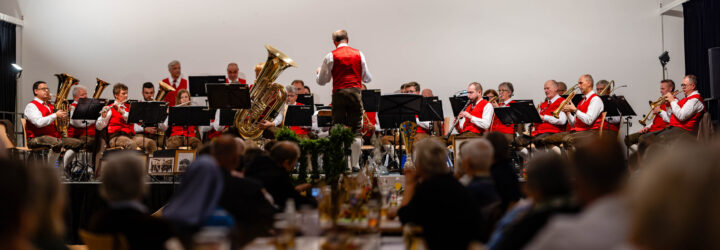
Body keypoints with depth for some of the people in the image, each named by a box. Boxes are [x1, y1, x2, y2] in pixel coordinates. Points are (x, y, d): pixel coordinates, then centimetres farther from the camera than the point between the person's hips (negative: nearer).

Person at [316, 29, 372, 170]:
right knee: (356, 130, 5)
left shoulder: (331, 56, 0)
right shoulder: (358, 54, 8)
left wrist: (317, 72, 25)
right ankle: (355, 164, 4)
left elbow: (321, 81, 4)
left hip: (339, 93, -1)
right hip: (355, 92, 1)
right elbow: (367, 78, 13)